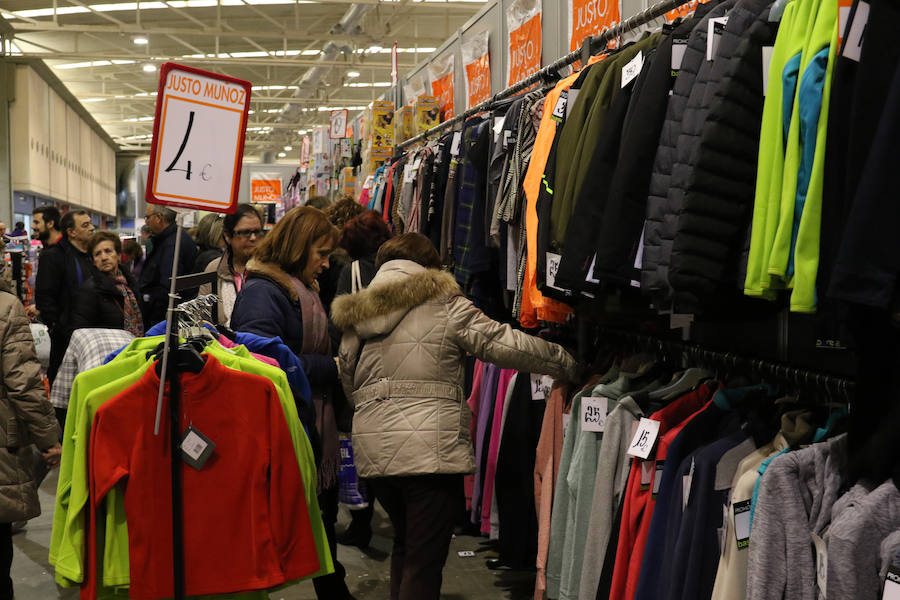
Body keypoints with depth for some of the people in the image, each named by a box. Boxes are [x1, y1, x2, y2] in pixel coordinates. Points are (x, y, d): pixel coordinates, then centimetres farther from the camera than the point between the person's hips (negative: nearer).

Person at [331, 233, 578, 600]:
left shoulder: (356, 316, 14)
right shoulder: (445, 305, -3)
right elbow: (503, 343, -6)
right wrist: (567, 364, 4)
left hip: (372, 448, 6)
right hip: (429, 450, -6)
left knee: (405, 545, 25)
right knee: (425, 560, -1)